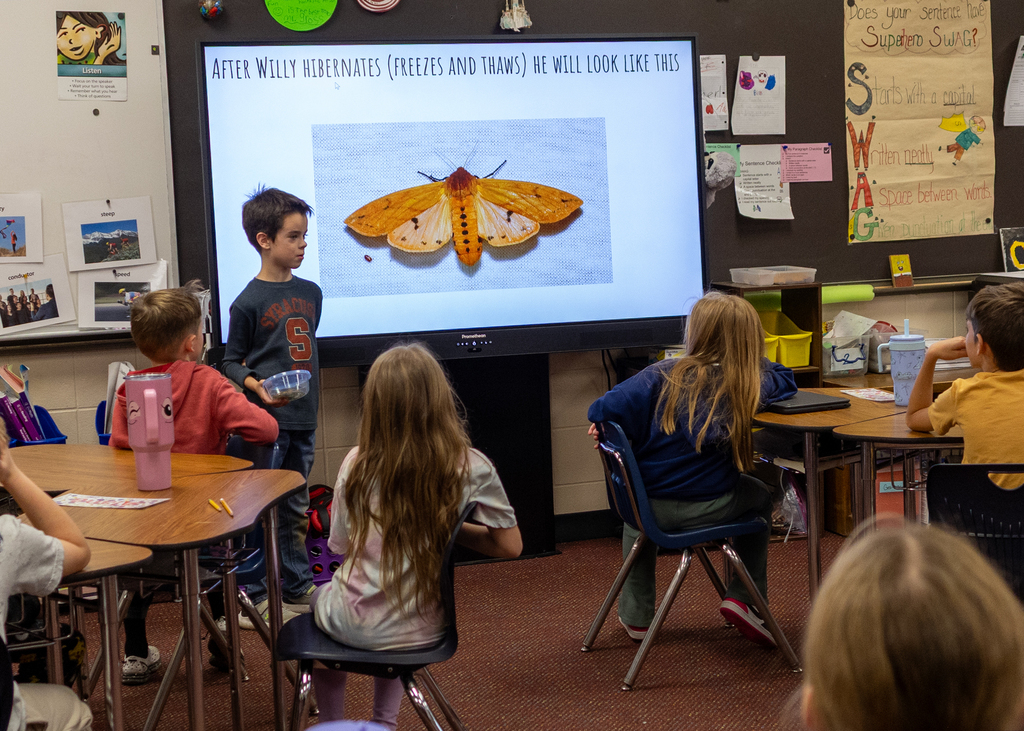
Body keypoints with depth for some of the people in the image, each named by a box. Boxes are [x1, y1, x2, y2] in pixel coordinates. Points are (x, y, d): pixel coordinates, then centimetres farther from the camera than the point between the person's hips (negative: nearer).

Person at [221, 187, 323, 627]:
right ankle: (252, 597, 6)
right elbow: (231, 362, -2)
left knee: (296, 508, 15)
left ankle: (298, 588, 26)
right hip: (266, 416, -6)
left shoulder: (310, 293, 11)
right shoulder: (249, 302, -8)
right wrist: (255, 385, -20)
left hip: (302, 418, 6)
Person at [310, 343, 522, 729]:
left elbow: (341, 546, -2)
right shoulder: (472, 469, -15)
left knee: (321, 595, 35)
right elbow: (510, 546, -7)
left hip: (356, 626, -1)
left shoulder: (357, 464, -14)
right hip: (423, 631, 1)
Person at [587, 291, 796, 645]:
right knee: (760, 496, 32)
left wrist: (607, 429, 4)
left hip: (650, 506, 1)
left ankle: (636, 615, 43)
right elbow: (786, 381, 16)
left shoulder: (661, 376, -8)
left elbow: (604, 409, -17)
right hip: (709, 506, -1)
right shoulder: (753, 383, -5)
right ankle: (745, 598, 20)